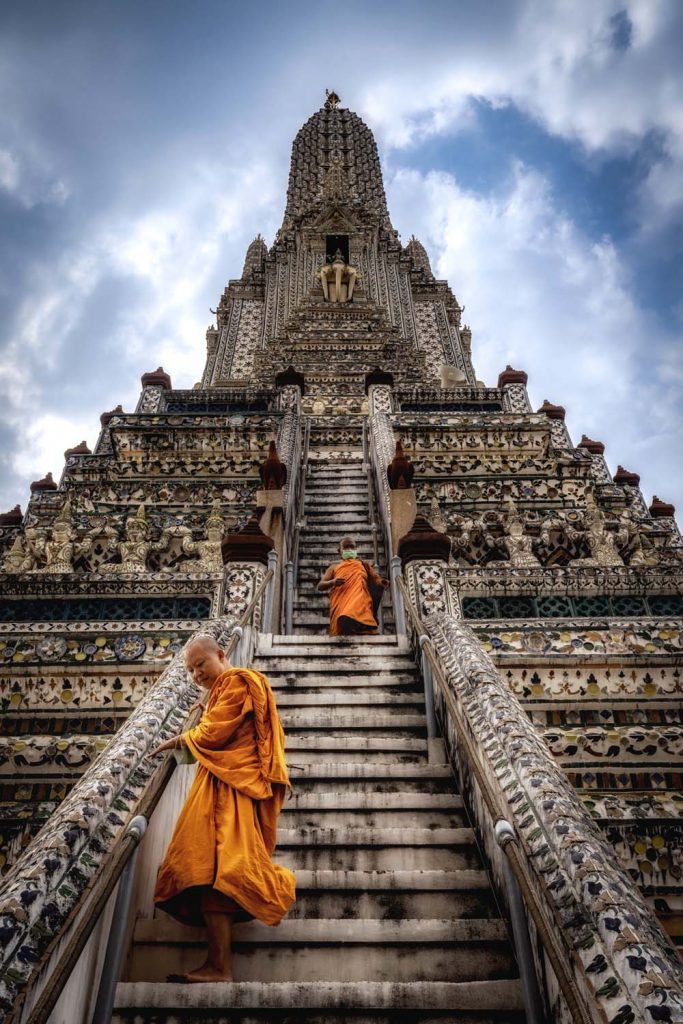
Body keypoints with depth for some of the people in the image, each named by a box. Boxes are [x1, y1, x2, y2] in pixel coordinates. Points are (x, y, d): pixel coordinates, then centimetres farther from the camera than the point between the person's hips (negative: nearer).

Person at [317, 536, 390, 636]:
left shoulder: (364, 565, 30)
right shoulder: (334, 567, 29)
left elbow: (376, 580, 19)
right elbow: (320, 586, 19)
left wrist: (382, 583, -8)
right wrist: (332, 582, -5)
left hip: (359, 599, -2)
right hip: (340, 604, 2)